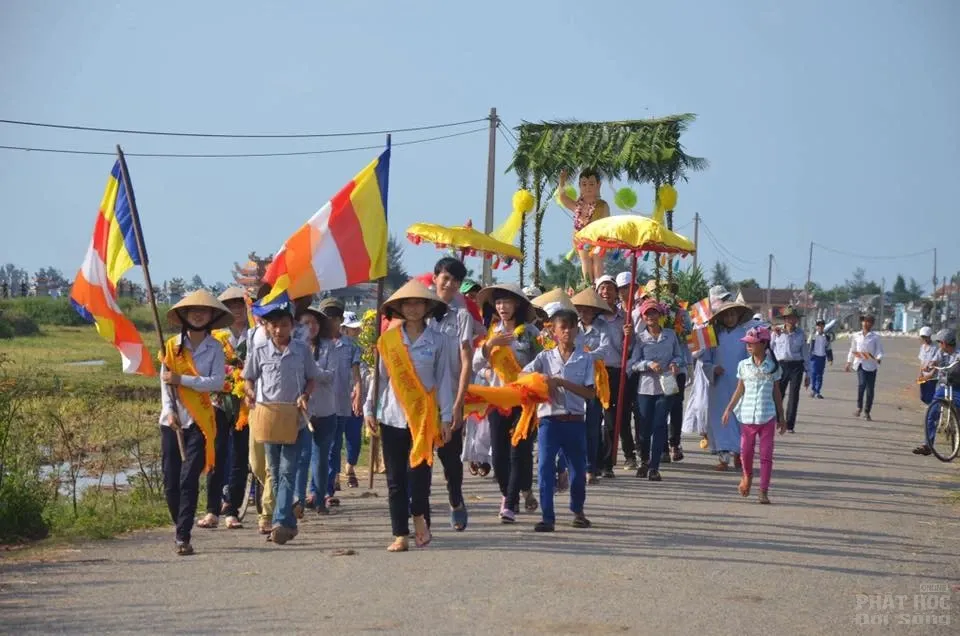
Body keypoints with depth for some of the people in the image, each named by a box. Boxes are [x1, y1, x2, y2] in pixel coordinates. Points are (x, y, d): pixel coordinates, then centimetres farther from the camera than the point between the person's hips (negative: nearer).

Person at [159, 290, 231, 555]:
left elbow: (217, 382, -11)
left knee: (189, 479, -11)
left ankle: (184, 536, -9)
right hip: (172, 421, 3)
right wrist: (169, 411, -7)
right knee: (171, 481, 3)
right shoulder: (172, 345, 7)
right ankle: (181, 529, 22)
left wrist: (182, 379, -16)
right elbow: (164, 382, 5)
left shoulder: (215, 348, 1)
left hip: (199, 422, -2)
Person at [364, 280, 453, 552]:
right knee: (395, 478, 3)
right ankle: (400, 535, 8)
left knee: (420, 471, -9)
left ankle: (419, 517, 18)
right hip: (393, 416, 2)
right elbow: (380, 376, 11)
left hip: (425, 416, -2)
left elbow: (444, 379, 3)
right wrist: (370, 409, 5)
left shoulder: (437, 340, 2)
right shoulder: (388, 339, 6)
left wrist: (446, 417, 0)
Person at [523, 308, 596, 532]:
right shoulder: (545, 357, 5)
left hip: (575, 422, 1)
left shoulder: (585, 359, 2)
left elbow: (590, 393, -7)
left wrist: (561, 382, -15)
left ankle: (577, 510, 33)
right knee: (545, 467, -10)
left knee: (578, 468, 10)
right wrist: (544, 381, -20)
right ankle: (547, 517, -8)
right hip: (549, 420, 0)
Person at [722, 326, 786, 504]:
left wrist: (781, 417, 9)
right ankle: (747, 476, 36)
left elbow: (776, 393, 7)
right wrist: (729, 409, 1)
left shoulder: (773, 366, 1)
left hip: (767, 416, -2)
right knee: (746, 450, 6)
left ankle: (764, 491, 2)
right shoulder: (743, 365, 5)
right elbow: (740, 390, 10)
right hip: (747, 415, 2)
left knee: (766, 454, -2)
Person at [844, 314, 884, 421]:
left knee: (870, 389, 4)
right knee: (862, 383, -23)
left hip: (871, 365, 0)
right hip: (860, 364, 0)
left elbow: (879, 351, -1)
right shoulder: (856, 336, 10)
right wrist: (849, 363, 18)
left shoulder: (875, 337, 2)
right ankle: (859, 407, -10)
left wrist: (878, 358, -22)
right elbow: (852, 350, 19)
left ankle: (867, 412, 16)